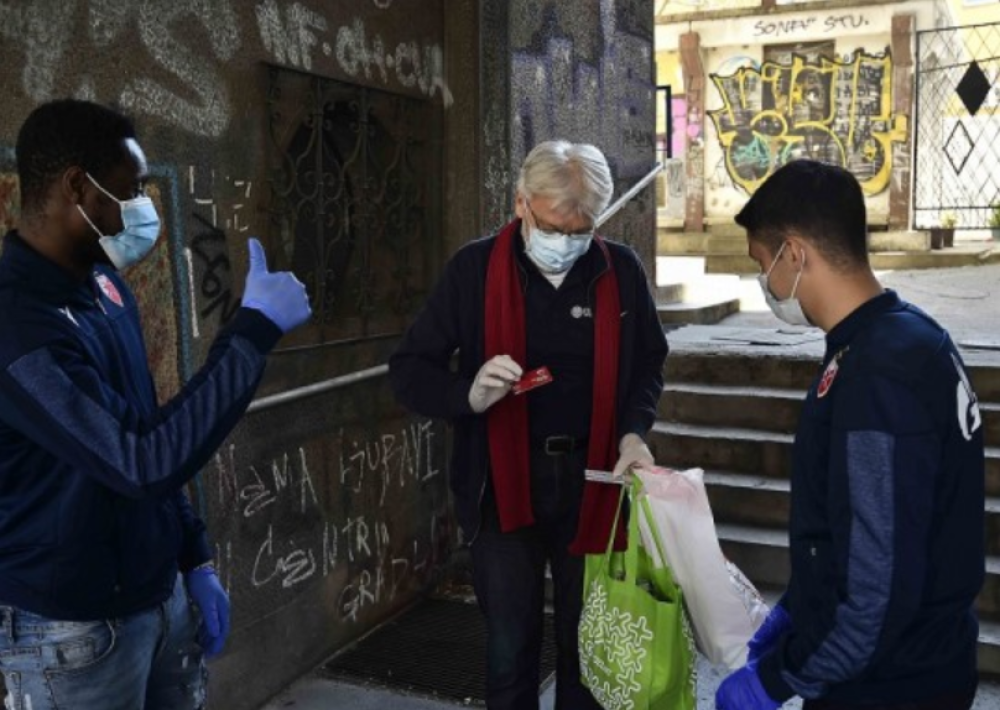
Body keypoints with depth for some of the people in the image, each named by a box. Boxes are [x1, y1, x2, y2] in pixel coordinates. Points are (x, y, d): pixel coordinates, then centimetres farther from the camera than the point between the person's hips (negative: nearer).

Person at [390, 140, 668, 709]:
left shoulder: (622, 271, -4)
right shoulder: (475, 269, -8)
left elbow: (648, 364, 10)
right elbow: (409, 368, -4)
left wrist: (633, 432, -8)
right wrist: (469, 395, -24)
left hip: (591, 477, 1)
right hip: (504, 481, -1)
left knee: (587, 639, 16)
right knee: (510, 644, 14)